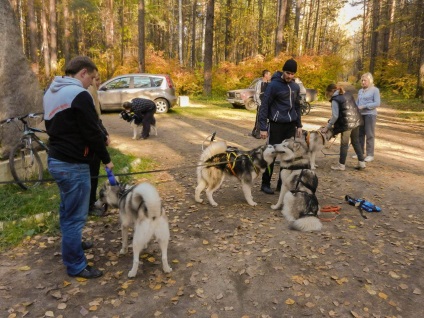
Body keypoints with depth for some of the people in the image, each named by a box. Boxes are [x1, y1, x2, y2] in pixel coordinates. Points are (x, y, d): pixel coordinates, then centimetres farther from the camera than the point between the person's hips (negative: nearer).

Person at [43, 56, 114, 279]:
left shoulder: (51, 92, 11)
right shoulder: (79, 95, -19)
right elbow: (92, 132, -18)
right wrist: (106, 159, -7)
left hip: (55, 159, 10)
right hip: (73, 164, -10)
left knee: (67, 209, 25)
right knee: (76, 216, 0)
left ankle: (72, 243, 44)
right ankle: (76, 266, 12)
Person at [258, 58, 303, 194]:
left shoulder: (296, 87, 10)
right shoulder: (273, 85, -9)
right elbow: (264, 106, -10)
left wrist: (299, 125, 14)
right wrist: (263, 127, -15)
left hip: (291, 126, 6)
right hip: (276, 125, -6)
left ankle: (282, 183, 19)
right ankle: (265, 184, 10)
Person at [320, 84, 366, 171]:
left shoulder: (335, 100, -9)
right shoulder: (348, 95, 14)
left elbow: (335, 116, -13)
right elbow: (353, 108, 14)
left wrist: (327, 127, -7)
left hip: (347, 123, -7)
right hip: (356, 120, 7)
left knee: (344, 144, 3)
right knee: (356, 142, 17)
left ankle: (342, 165, 13)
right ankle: (362, 162, 20)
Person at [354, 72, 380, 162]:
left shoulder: (375, 90, -2)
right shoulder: (360, 91, 14)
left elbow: (377, 103, -9)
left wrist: (364, 106, -17)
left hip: (370, 115, -5)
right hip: (360, 115, 6)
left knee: (370, 135, -1)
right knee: (360, 134, 8)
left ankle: (370, 155, 5)